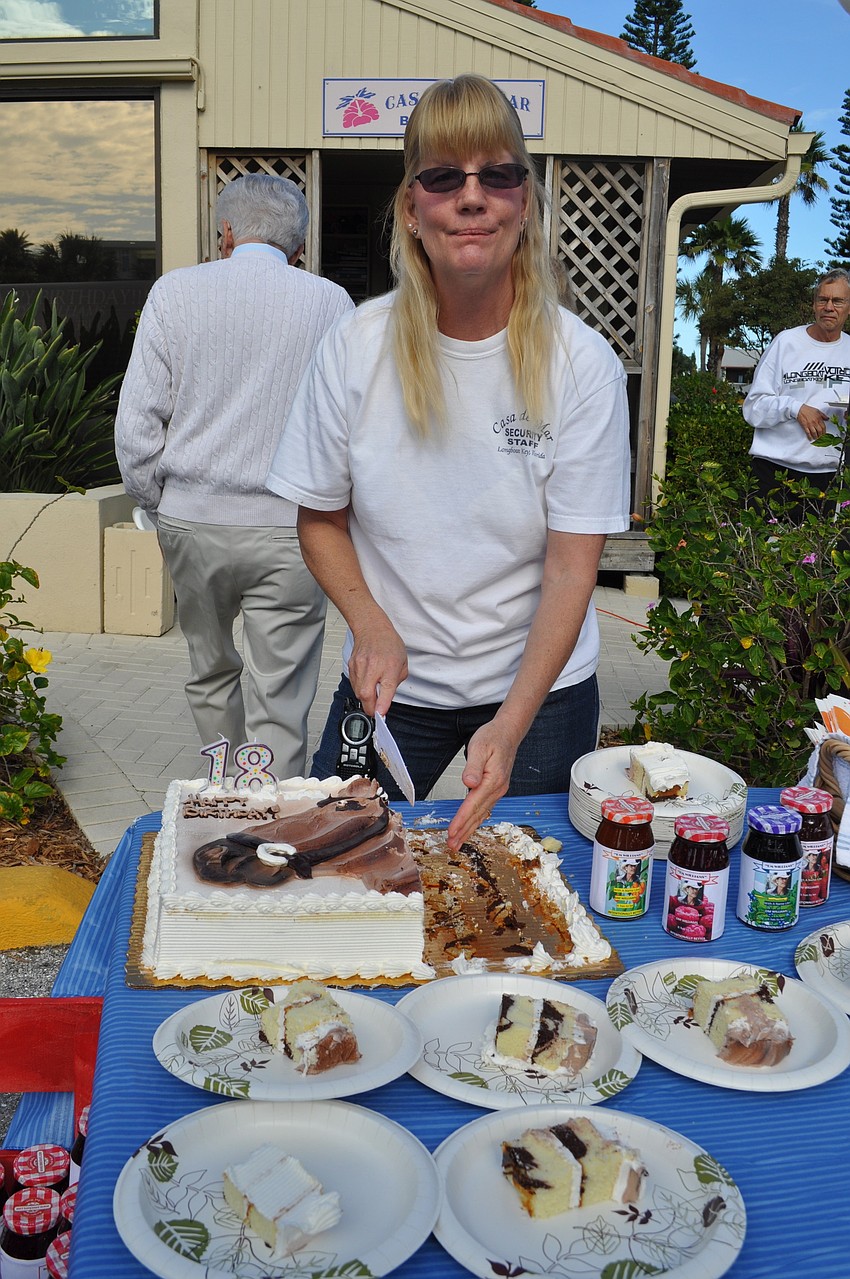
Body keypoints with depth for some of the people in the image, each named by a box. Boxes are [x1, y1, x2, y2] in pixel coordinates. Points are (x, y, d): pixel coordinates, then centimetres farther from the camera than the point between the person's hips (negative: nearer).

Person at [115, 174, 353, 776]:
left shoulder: (176, 291, 0)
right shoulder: (331, 301, -1)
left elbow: (137, 421, -1)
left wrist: (155, 504, 12)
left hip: (192, 519, 2)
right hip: (291, 527, -2)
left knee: (211, 672, 22)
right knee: (279, 700, 4)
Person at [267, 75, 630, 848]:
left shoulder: (582, 364, -14)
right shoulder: (357, 347, -10)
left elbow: (573, 565, -15)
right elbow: (321, 518, 1)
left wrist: (511, 725, -26)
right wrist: (372, 628, -16)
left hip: (540, 684, 0)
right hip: (392, 678, 1)